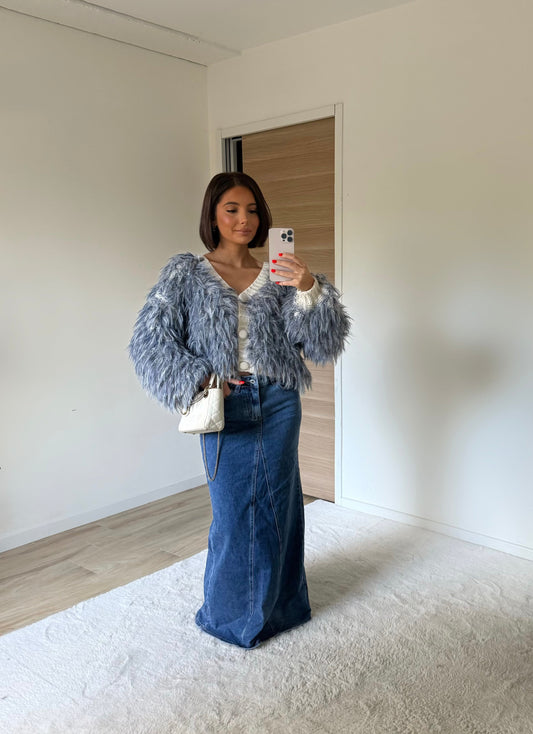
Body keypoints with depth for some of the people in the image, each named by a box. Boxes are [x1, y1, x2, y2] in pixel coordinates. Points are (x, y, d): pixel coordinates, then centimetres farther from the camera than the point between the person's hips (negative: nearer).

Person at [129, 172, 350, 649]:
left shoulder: (277, 277, 5)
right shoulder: (186, 275, 1)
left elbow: (321, 344, -2)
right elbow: (150, 341, -3)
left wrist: (309, 289, -18)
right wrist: (198, 379, -13)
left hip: (278, 404, 2)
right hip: (225, 408, -2)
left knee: (277, 505, 12)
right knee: (233, 510, 5)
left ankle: (278, 604, 34)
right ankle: (232, 614, 29)